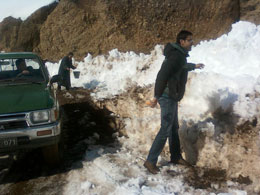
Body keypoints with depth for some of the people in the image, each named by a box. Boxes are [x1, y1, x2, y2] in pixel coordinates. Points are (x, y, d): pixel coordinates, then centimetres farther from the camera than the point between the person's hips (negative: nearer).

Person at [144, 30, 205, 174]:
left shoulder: (180, 55, 13)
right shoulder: (176, 55, -18)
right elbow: (162, 75, -26)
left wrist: (194, 66, 53)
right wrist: (156, 97, -25)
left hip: (172, 97, 10)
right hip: (168, 97, -10)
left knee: (174, 128, 17)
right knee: (165, 130, -7)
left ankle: (176, 157, 30)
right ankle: (150, 161, 2)